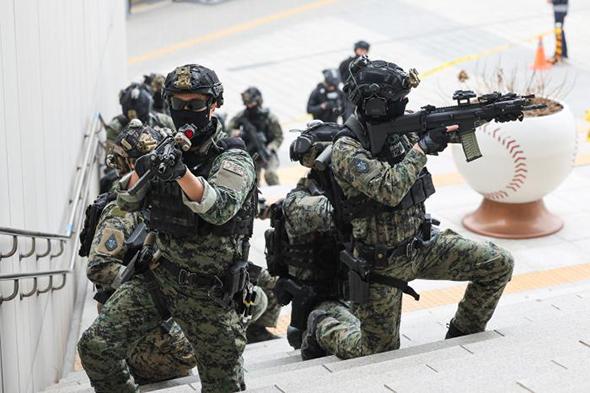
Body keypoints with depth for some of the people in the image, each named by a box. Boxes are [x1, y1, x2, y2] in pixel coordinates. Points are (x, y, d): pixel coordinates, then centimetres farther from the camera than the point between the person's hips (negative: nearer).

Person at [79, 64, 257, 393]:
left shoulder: (233, 159, -10)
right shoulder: (169, 150, 6)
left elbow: (220, 208, -28)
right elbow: (128, 202, 5)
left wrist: (181, 171, -43)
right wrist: (143, 168, -16)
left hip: (209, 290, -4)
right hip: (157, 275, 4)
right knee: (95, 346, -7)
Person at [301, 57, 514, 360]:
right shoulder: (346, 150, -23)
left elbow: (449, 131, 9)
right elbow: (389, 190, -35)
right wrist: (422, 146, -28)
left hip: (423, 243, 6)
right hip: (383, 264, -6)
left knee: (498, 265, -4)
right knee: (379, 352, 4)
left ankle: (462, 335, 16)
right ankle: (320, 327, 32)